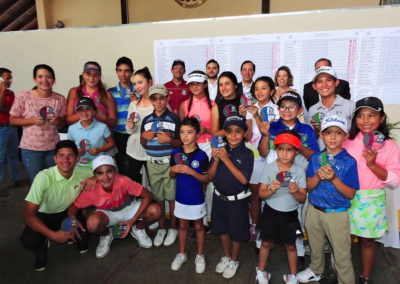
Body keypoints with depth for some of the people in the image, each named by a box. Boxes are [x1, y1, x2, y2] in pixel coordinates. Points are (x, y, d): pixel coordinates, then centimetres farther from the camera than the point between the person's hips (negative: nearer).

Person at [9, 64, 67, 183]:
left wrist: (57, 121, -16)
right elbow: (12, 119, -2)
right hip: (30, 148, -2)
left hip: (53, 147, 2)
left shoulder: (60, 99, -2)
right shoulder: (23, 96, -8)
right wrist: (32, 120, -18)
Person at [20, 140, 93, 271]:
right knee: (28, 240, -30)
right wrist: (53, 235, -33)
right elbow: (28, 215, -27)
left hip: (69, 212, 4)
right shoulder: (44, 177, -31)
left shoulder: (82, 172, -20)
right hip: (45, 216, -3)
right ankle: (42, 247, 7)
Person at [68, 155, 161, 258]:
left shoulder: (123, 181, -34)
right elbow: (74, 206, -11)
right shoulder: (91, 190, -27)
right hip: (107, 214, 0)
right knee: (92, 223, -35)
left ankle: (138, 229, 7)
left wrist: (133, 220, -31)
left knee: (155, 211, -28)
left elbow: (147, 196, -27)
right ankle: (106, 235, 4)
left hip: (129, 208, 0)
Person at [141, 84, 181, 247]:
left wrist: (169, 139, -21)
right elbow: (144, 145, 13)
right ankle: (161, 228, 27)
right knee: (158, 197, 12)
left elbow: (180, 143, -3)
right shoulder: (146, 120, 7)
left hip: (170, 162, -3)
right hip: (153, 163, 3)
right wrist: (143, 136, -8)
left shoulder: (174, 118, -4)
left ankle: (173, 228, 23)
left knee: (172, 197, 5)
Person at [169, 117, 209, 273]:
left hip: (196, 199, -3)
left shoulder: (201, 155, -16)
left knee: (199, 226, 15)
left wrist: (191, 172, -27)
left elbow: (206, 179, -13)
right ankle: (182, 254, 39)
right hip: (181, 197, 3)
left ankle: (200, 256, 34)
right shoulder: (175, 153, -5)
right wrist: (173, 170, -17)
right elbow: (172, 175, 6)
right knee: (183, 225, 20)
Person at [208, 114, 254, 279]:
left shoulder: (247, 154, -15)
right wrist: (216, 160, -21)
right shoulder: (219, 150, -4)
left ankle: (234, 260, 38)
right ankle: (226, 256, 45)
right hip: (219, 197, 4)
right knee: (222, 229, 21)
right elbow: (210, 177, -4)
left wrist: (226, 160, -28)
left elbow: (244, 179, -24)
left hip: (237, 200, -4)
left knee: (236, 232, 14)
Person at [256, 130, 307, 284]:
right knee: (266, 243, 15)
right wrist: (271, 190, -30)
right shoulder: (268, 168, -10)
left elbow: (303, 198, -7)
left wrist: (296, 192, -28)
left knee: (290, 245, 16)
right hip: (271, 212, 0)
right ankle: (261, 271, 37)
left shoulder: (299, 171, -9)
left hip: (290, 214, 1)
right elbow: (261, 193, -10)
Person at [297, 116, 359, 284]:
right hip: (314, 211, 4)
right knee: (315, 246, 25)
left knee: (342, 254, 6)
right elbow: (308, 187, -3)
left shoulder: (349, 162, -11)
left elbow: (350, 194, -14)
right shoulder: (315, 158, -1)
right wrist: (318, 176, -22)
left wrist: (334, 178, -28)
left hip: (337, 214, -4)